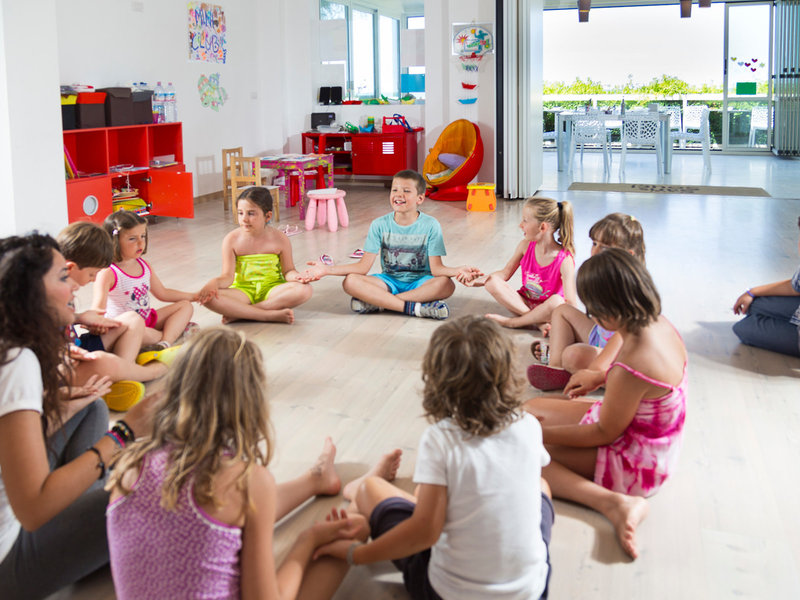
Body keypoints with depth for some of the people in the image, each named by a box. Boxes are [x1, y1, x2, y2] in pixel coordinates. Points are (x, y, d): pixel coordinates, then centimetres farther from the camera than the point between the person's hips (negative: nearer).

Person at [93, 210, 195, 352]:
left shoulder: (144, 265, 7)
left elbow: (162, 293, 19)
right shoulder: (107, 273, -18)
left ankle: (165, 342, -24)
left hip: (148, 320, 9)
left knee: (185, 305, 4)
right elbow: (98, 310, -27)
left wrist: (195, 296, 18)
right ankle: (176, 331, -15)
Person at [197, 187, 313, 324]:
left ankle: (238, 313, -27)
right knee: (208, 297, -30)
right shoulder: (232, 240, -4)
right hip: (243, 290, -1)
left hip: (272, 289, 1)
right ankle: (270, 315, -32)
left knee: (304, 290, -31)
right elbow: (228, 276, -7)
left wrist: (294, 276, -21)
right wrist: (214, 282, -29)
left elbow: (288, 271, 3)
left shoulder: (280, 239, -4)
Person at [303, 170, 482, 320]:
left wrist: (459, 271, -35)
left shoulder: (430, 225, -7)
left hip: (419, 282, -1)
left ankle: (376, 302, -30)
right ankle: (415, 307, -32)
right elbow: (364, 266, -7)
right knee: (351, 281, -26)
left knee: (446, 285, -34)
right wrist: (328, 269, -18)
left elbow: (436, 268, -13)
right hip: (389, 281, 1)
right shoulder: (380, 225, -3)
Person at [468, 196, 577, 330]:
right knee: (492, 282, -18)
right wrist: (481, 279, -13)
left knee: (557, 301, -39)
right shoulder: (525, 246, -6)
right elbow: (505, 273, 3)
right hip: (524, 303, 5)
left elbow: (571, 302, -22)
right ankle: (537, 322, -22)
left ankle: (510, 322, -20)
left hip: (547, 309, -4)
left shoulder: (564, 260, -20)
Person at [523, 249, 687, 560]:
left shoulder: (630, 368, -36)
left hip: (636, 463, -9)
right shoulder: (660, 324, -9)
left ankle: (612, 503, -19)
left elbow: (605, 433, -21)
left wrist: (544, 434, -12)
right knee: (531, 408, 12)